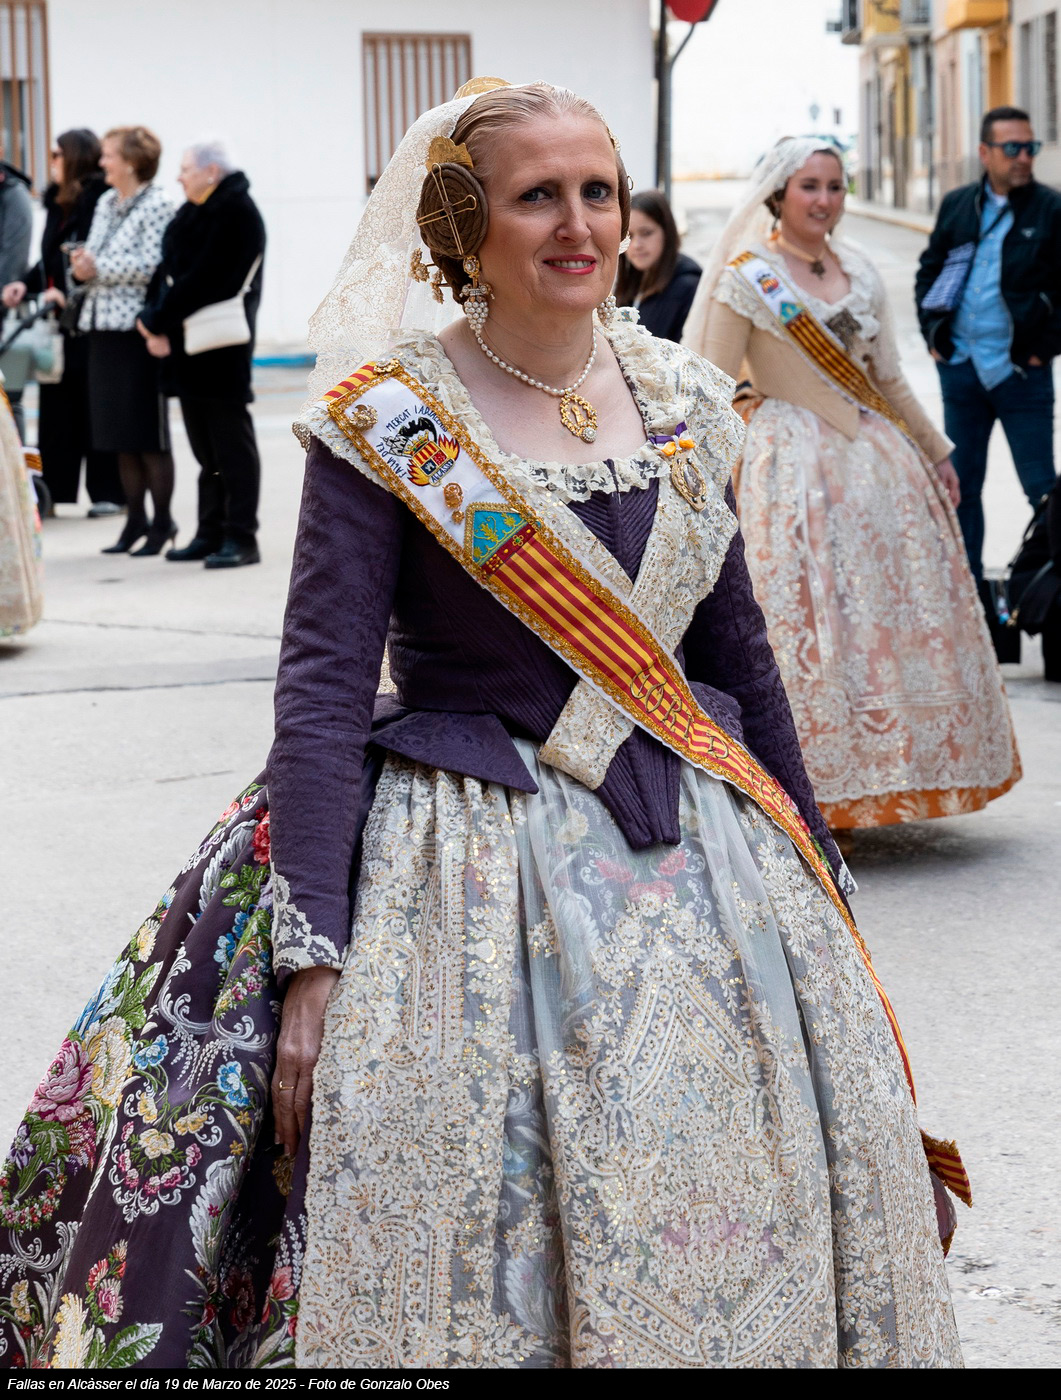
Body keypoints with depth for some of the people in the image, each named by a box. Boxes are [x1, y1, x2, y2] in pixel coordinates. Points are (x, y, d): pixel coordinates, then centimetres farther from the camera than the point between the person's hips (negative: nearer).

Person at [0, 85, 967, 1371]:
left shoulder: (681, 402, 6)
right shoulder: (383, 425, -9)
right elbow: (322, 689, -12)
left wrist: (813, 870, 17)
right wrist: (311, 955, -19)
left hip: (705, 857, 5)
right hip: (479, 866, -5)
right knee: (476, 1234, -7)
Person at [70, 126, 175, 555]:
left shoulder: (156, 207, -9)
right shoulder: (105, 204, 15)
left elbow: (151, 266, -17)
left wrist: (98, 268, -14)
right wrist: (82, 266, -1)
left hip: (136, 327, -8)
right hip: (103, 326, 8)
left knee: (148, 435, -2)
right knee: (118, 433, 9)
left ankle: (162, 521, 6)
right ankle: (136, 520, 16)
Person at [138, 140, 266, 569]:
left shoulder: (237, 213, -13)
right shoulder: (191, 213, 15)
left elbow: (204, 281, -19)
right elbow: (168, 271, 10)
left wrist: (158, 320, -13)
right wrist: (156, 324, -6)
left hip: (221, 350, -9)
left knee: (230, 442, -4)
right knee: (205, 447, 13)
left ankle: (240, 538, 0)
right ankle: (211, 533, 19)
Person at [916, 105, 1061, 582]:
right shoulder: (957, 205, 7)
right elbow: (929, 270, 17)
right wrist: (933, 333, 8)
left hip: (1022, 373, -4)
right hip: (960, 366, 4)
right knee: (961, 484, 13)